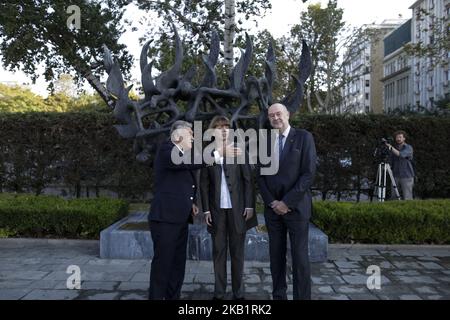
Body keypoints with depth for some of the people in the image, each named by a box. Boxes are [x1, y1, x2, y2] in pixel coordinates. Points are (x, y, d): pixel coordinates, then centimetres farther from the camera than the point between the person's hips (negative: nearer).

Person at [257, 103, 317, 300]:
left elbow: (308, 173, -10)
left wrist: (287, 202, -13)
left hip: (296, 206, -4)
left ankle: (302, 297, 11)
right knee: (276, 255, 9)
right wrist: (271, 202, -5)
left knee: (300, 256, -1)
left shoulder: (304, 137, -3)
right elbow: (261, 176, 9)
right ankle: (278, 295, 21)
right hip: (272, 208, 4)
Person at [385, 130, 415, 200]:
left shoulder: (408, 148, -3)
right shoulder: (394, 148, 11)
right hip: (395, 176, 4)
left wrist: (391, 147, -30)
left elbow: (401, 155, -24)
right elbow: (390, 162, 10)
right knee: (393, 197, -1)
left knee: (407, 198, -5)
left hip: (407, 177, -4)